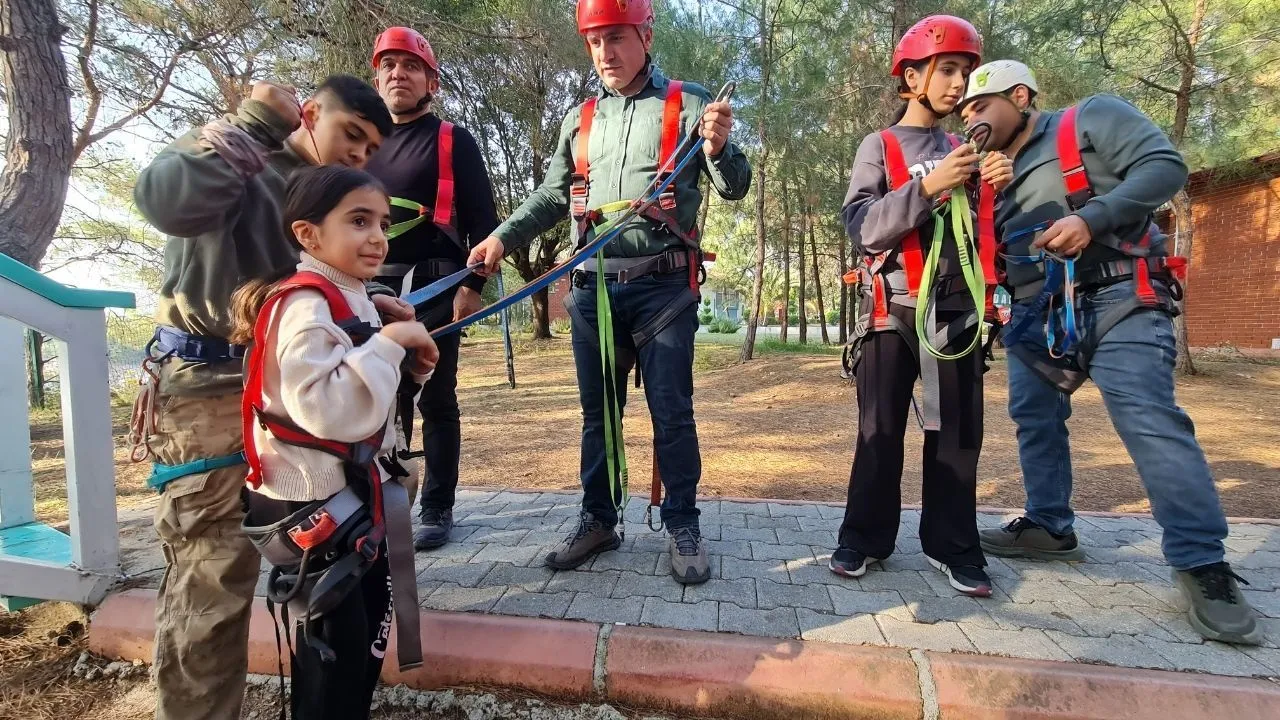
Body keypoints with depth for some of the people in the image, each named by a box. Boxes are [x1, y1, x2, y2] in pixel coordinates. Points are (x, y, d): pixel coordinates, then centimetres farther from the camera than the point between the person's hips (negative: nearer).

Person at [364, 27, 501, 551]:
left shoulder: (453, 141, 4)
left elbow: (481, 218, -3)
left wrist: (472, 284, -13)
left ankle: (436, 511, 11)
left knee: (436, 401, 1)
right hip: (373, 290, 5)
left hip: (433, 288, -5)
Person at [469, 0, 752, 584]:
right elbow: (552, 195, 16)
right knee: (597, 411, 11)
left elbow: (734, 189, -1)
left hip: (663, 285, -4)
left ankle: (683, 527, 15)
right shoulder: (580, 118, 14)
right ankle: (598, 520, 24)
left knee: (671, 411, 0)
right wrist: (504, 236, 0)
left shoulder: (687, 104, 3)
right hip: (594, 285, 4)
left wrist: (719, 150, -23)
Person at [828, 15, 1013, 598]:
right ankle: (865, 537, 12)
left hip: (955, 309, 4)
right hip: (893, 310, -4)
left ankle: (951, 545, 15)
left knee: (958, 432, 4)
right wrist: (928, 186, -20)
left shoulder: (965, 148, 16)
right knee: (879, 432, -1)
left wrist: (995, 189, -2)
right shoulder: (879, 146, 4)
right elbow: (862, 227, -10)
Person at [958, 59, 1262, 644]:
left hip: (1116, 300, -7)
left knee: (1149, 421, -16)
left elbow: (1165, 165, -10)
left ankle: (1202, 566, -8)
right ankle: (1049, 526, 24)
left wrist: (1092, 217, -22)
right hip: (1037, 313, 8)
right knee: (1034, 419, 9)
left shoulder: (1092, 119, 2)